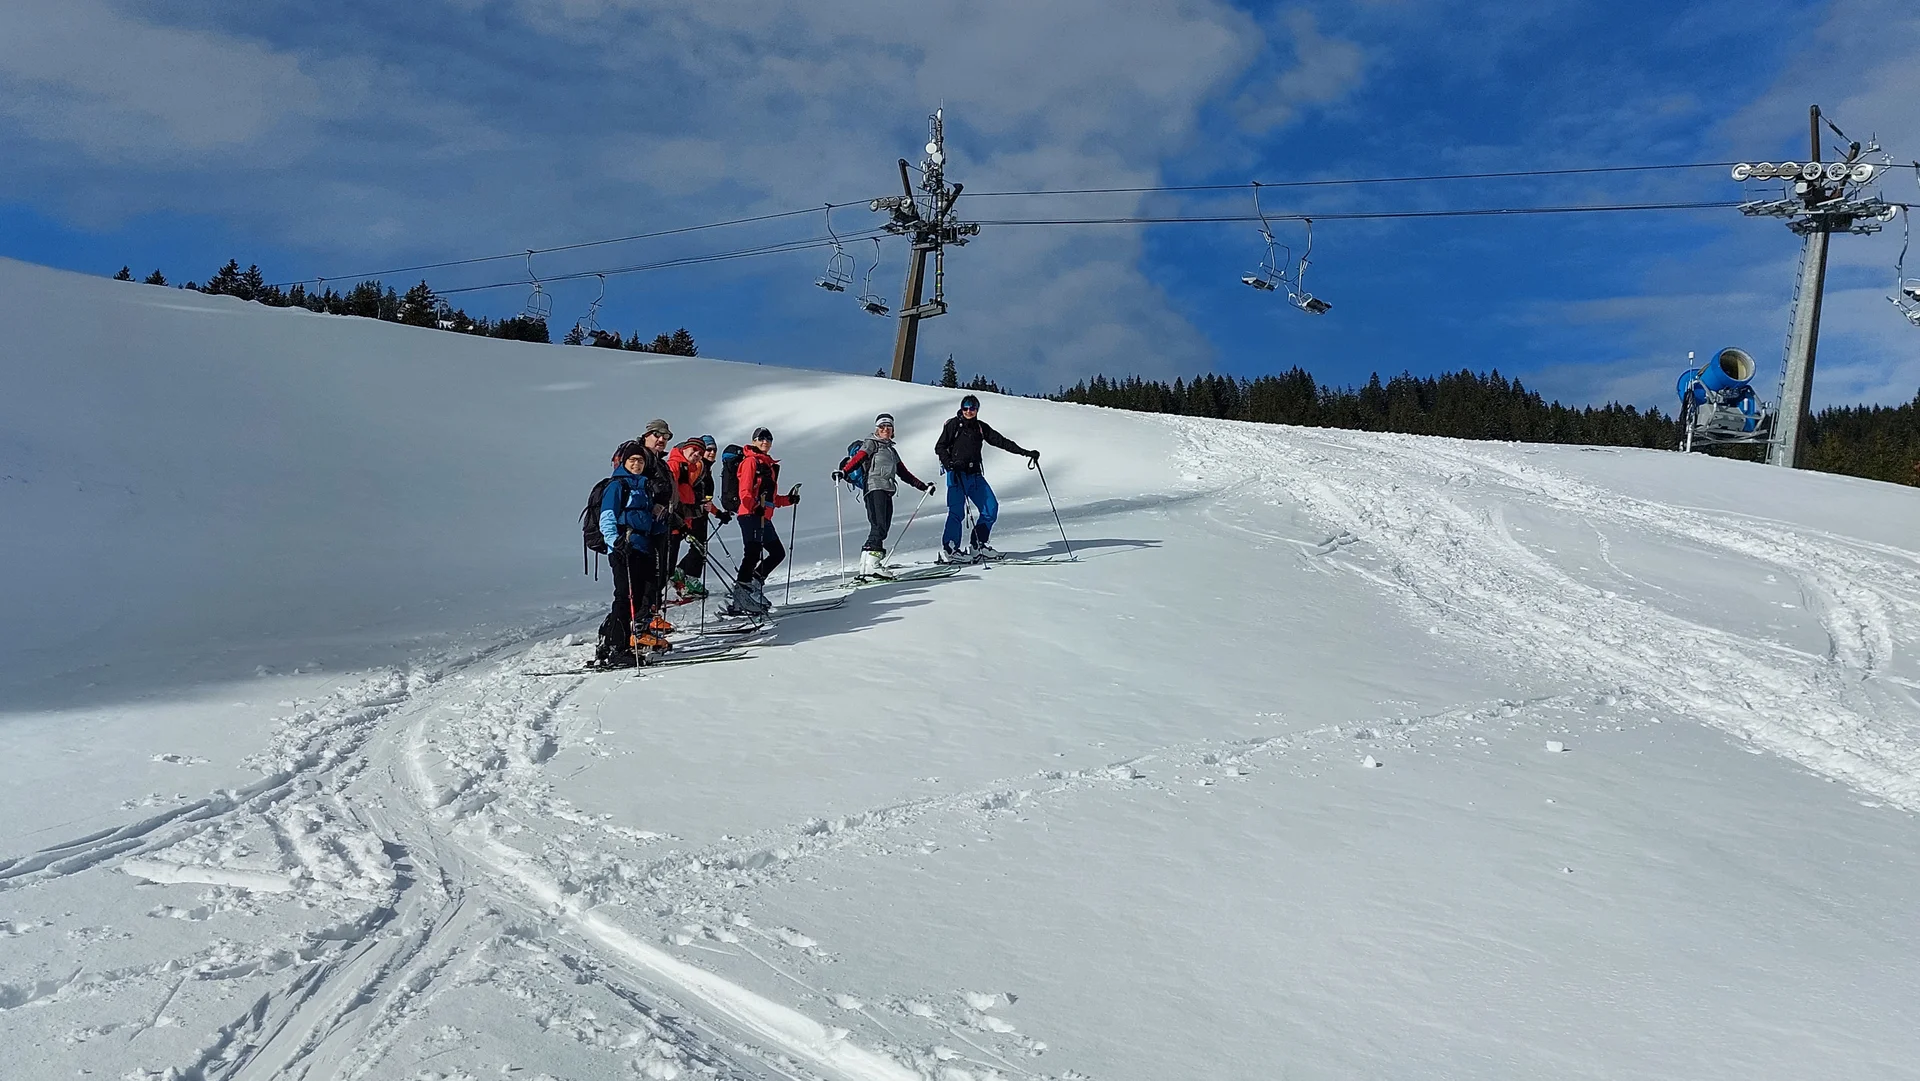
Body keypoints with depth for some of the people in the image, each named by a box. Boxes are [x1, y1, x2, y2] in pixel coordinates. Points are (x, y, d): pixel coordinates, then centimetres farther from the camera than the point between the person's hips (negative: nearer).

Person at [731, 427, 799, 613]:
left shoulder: (771, 465, 23)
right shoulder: (750, 461, -2)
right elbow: (745, 492, -13)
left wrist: (789, 499, 16)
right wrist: (755, 507, -28)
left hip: (764, 517, 9)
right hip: (750, 514, -9)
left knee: (778, 553, 12)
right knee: (753, 553, -16)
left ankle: (753, 584, 16)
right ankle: (741, 589, -17)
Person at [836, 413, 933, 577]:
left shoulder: (891, 450, 29)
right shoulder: (872, 444, 7)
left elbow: (903, 473, 32)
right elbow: (858, 458, -9)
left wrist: (923, 486, 31)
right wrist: (844, 471, -28)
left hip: (888, 491, 8)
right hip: (875, 488, -8)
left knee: (883, 528, -4)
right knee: (879, 526, -21)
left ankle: (867, 563, -7)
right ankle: (871, 563, -31)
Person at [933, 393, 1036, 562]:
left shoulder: (981, 427, 13)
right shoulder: (954, 424, 0)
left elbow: (1001, 441, 13)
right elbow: (939, 447, -3)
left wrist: (1025, 452, 7)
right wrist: (949, 463, -22)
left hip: (975, 475, 6)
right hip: (957, 474, -6)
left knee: (991, 508, 0)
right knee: (957, 512, -14)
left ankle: (977, 546, 7)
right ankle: (948, 550, -11)